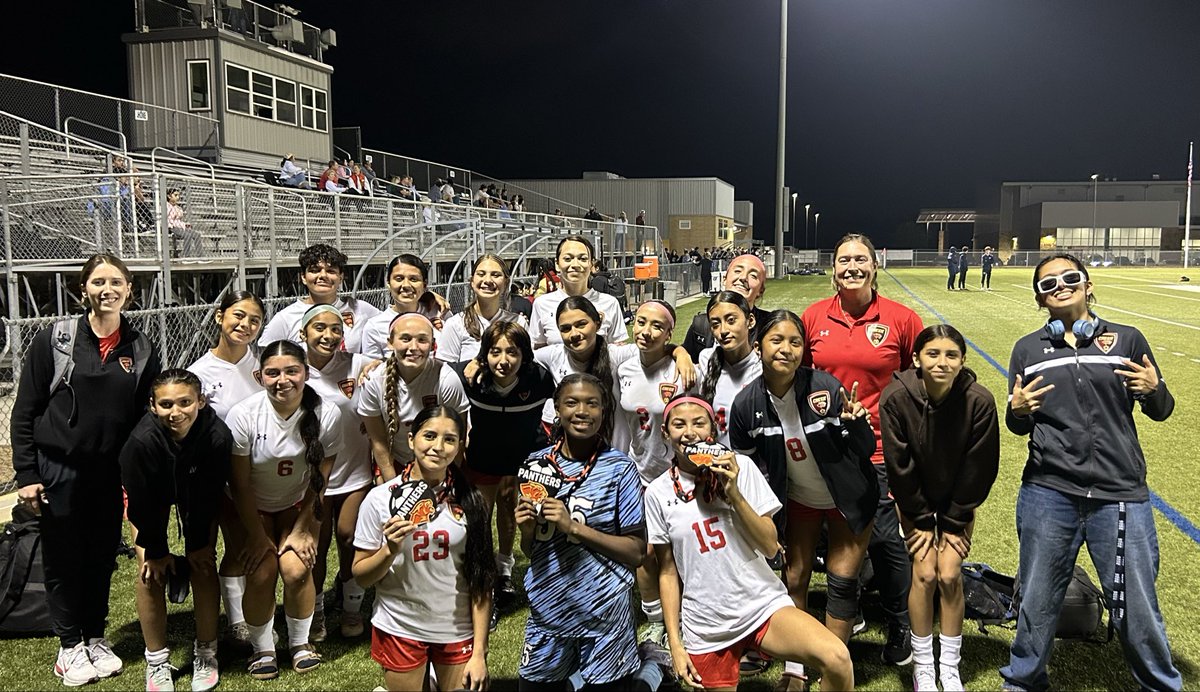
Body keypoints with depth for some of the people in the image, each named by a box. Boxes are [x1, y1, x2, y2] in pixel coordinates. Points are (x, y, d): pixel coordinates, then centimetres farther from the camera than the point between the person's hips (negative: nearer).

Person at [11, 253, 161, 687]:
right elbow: (24, 413, -4)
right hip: (58, 471, -2)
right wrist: (26, 475, -8)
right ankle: (69, 646, 24)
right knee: (63, 560, 9)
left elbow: (145, 417, 5)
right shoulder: (53, 340, -7)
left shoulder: (142, 350, 0)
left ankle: (95, 638, 30)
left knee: (102, 557, 12)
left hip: (109, 473, 2)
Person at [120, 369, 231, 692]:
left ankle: (206, 654, 14)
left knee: (203, 565, -4)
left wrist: (200, 543, -10)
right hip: (149, 496, -1)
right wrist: (156, 550, -13)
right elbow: (141, 503, -24)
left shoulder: (217, 435, -37)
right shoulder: (140, 441, -40)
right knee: (151, 572, -8)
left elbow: (210, 497, -21)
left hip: (197, 494, 1)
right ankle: (157, 661, 9)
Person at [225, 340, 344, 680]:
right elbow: (240, 485, -13)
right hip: (252, 509, 0)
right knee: (262, 573, -15)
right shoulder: (244, 415, -23)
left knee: (296, 568, -16)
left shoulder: (326, 415, -21)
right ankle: (262, 649, 10)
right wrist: (258, 536, -10)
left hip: (299, 506, 1)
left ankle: (300, 643, 10)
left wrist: (301, 530, -10)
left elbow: (318, 483, -10)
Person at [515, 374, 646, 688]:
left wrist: (574, 526, -18)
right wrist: (526, 529, -11)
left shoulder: (619, 468, -8)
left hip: (604, 614, -3)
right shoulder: (537, 464, 3)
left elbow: (636, 552, -9)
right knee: (535, 684, 15)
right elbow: (529, 550, 10)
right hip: (546, 609, 4)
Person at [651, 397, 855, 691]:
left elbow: (770, 546, -7)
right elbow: (668, 572, 4)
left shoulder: (740, 466, -4)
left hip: (764, 604, -1)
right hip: (707, 627, 1)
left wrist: (733, 492, -18)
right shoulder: (658, 492, -2)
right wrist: (675, 644, 1)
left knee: (837, 659, -24)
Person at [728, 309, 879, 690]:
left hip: (847, 499, -2)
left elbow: (865, 450, -19)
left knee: (841, 580, 0)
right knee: (794, 579, 6)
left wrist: (855, 423, -40)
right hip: (798, 500, 3)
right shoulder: (746, 404, -19)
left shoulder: (825, 387, -27)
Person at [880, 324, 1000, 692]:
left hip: (958, 500, 1)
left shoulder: (979, 401, -25)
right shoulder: (896, 397, -26)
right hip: (914, 499, 0)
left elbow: (979, 467, -14)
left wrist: (955, 521, -8)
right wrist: (921, 520, -10)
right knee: (924, 573, -6)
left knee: (949, 575, -5)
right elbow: (899, 465, -17)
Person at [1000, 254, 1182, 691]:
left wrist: (1154, 389, -12)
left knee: (1137, 609, 5)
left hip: (1120, 495, -1)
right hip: (1047, 495, 1)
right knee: (1037, 601, 11)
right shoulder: (1028, 349, 7)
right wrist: (1018, 411, -11)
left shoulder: (1127, 340, 4)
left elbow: (1160, 411, 9)